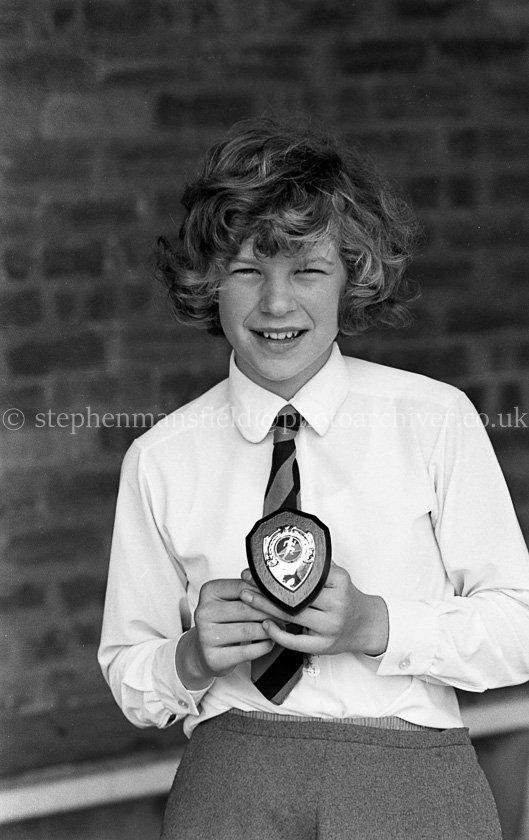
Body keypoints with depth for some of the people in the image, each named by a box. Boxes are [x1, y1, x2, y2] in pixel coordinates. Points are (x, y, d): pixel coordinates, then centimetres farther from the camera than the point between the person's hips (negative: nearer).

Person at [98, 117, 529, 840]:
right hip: (231, 781, 2)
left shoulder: (437, 420, -1)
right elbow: (129, 681, 12)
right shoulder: (161, 459, 4)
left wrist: (374, 625, -13)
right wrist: (192, 659, -9)